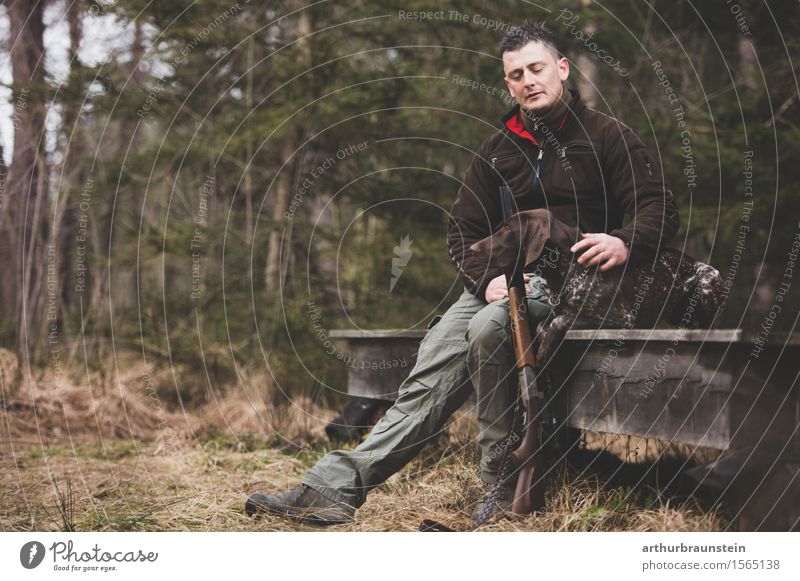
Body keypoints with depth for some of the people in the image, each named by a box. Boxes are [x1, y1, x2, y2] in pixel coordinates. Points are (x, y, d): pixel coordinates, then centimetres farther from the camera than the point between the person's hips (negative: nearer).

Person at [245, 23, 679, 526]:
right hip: (505, 281, 5)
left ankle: (502, 482, -23)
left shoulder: (606, 136, 3)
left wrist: (625, 244, -27)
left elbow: (661, 209, -4)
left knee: (488, 327, -34)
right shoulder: (498, 150, 16)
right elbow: (464, 232, 14)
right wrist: (488, 279, -8)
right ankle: (338, 484, -22)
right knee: (434, 370, -15)